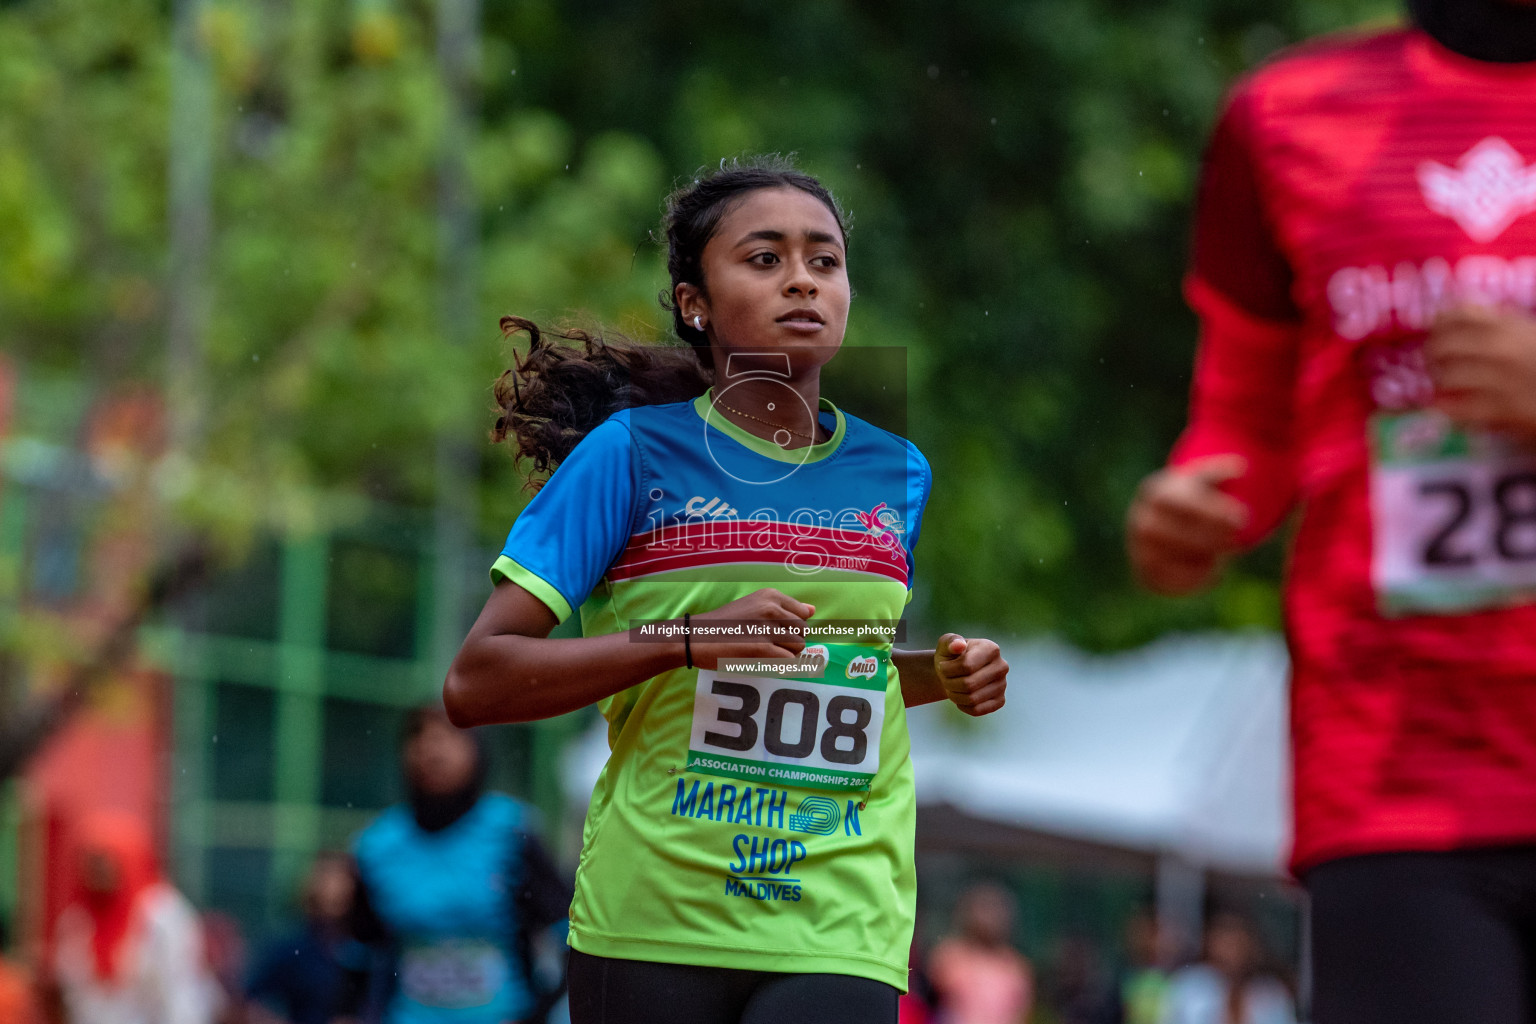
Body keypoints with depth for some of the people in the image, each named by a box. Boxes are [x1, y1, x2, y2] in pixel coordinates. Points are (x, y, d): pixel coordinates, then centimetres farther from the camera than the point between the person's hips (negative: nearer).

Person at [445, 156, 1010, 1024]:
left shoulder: (895, 472, 10)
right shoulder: (634, 452, -3)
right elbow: (475, 682, -9)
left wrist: (942, 675, 7)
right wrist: (692, 638, -17)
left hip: (842, 939, 2)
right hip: (654, 927, -2)